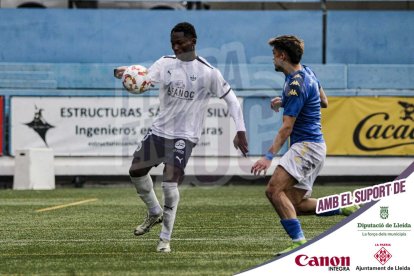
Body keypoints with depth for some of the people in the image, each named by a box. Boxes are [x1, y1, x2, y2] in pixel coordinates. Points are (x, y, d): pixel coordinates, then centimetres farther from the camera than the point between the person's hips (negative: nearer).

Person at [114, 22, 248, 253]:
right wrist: (127, 73, -35)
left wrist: (241, 131, -11)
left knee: (170, 180, -19)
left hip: (184, 136, -6)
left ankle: (166, 239, -8)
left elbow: (231, 99, -6)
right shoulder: (166, 63, 0)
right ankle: (155, 212, 35)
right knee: (136, 171, 9)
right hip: (160, 130, 6)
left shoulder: (208, 73, -12)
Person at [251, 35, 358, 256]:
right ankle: (345, 209, 9)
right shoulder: (306, 72, 13)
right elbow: (323, 101, 27)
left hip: (307, 146, -10)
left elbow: (287, 128, -20)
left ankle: (299, 241, -28)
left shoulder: (296, 85, -17)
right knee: (296, 204, 9)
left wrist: (269, 156, -24)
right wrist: (285, 102, 24)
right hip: (313, 146, 10)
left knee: (274, 189, -23)